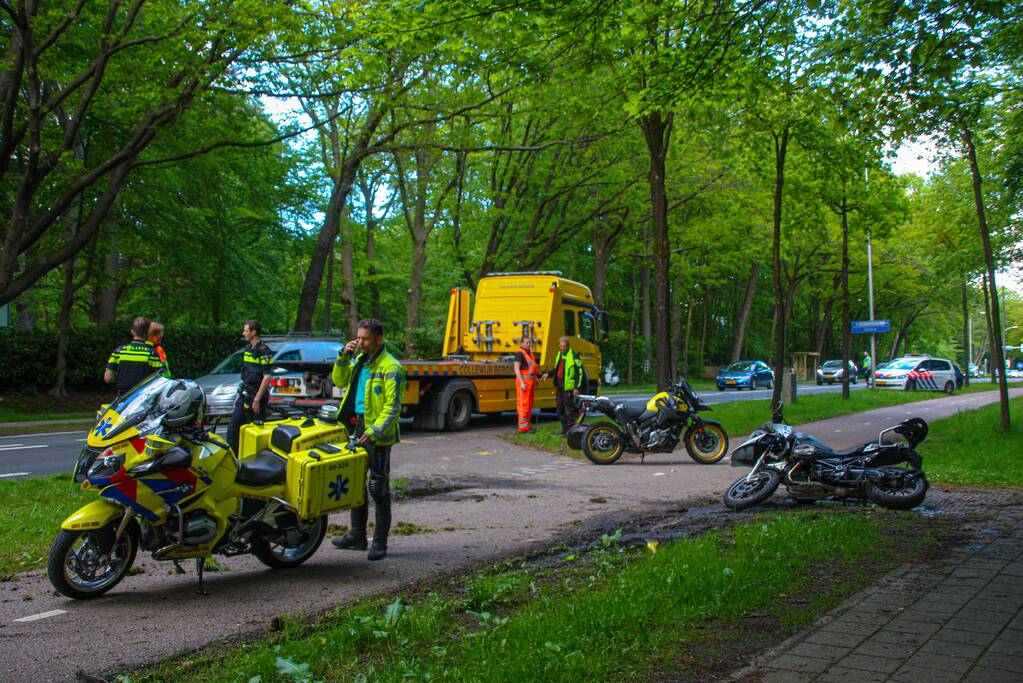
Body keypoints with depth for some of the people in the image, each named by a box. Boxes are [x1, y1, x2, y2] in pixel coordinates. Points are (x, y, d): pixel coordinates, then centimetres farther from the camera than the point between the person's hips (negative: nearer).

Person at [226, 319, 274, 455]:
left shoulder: (264, 351, -14)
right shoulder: (248, 349, 13)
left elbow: (267, 377, -18)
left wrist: (257, 399, -20)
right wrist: (239, 394, 19)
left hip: (256, 397, -8)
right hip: (244, 396, 8)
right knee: (233, 427, 7)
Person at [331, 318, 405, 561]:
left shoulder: (390, 367, -13)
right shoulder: (359, 359, 11)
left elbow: (393, 406, -16)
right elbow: (339, 381, 18)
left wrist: (375, 431, -25)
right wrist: (343, 357, 3)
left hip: (378, 435, -8)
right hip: (357, 428, 8)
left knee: (378, 488, -1)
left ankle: (380, 543, 6)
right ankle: (357, 535, 28)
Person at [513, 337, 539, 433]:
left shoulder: (529, 353, 18)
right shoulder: (519, 353, -10)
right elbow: (517, 369, -17)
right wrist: (522, 383, -23)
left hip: (531, 381, 9)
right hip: (523, 381, -9)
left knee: (529, 404, 13)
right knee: (523, 403, -8)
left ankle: (528, 424, 21)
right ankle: (523, 426, -8)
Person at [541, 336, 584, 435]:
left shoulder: (573, 356, -11)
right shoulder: (559, 355, 14)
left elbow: (579, 372, -12)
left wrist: (577, 387, -17)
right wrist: (548, 374, 7)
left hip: (568, 387, -8)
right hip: (559, 387, 8)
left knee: (569, 410, -5)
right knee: (560, 410, 13)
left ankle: (570, 430, 0)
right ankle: (564, 429, 22)